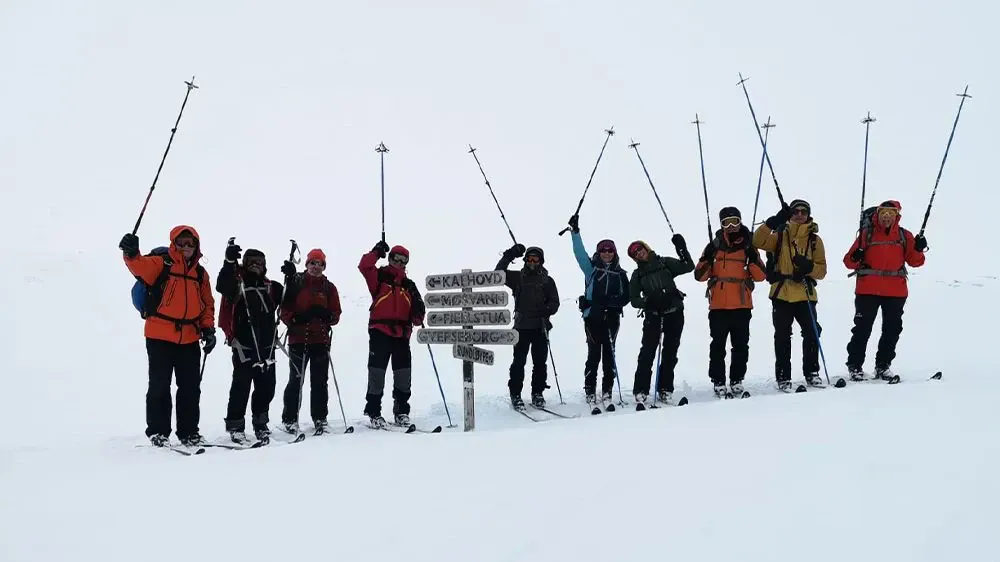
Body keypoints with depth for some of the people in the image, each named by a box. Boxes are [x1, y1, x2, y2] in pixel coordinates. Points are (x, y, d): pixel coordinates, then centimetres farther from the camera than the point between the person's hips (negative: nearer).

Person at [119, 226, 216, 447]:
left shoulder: (200, 273, 13)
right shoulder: (161, 264, -2)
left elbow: (207, 304, 18)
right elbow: (141, 266, -23)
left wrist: (208, 329, 5)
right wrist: (131, 253, -44)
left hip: (190, 339, 5)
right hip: (160, 336, -5)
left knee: (191, 388, 9)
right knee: (159, 386, 0)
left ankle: (189, 432, 20)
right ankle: (158, 431, 11)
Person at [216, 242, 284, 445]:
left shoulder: (270, 287, 16)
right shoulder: (237, 283, -1)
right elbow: (222, 286, -20)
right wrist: (229, 262, -31)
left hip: (266, 345, 5)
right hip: (244, 344, -5)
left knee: (266, 386, 8)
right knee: (241, 385, -4)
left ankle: (260, 423, 23)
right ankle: (235, 426, 5)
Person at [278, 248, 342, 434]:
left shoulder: (329, 288, 10)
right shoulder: (295, 282, 4)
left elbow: (336, 315, 8)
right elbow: (285, 309, 0)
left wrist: (326, 315, -13)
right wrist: (295, 319, -18)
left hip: (321, 340, 2)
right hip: (298, 338, -2)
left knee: (320, 381, 5)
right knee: (296, 380, -2)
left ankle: (320, 418, 14)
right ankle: (290, 419, 6)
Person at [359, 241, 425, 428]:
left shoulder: (409, 285, 18)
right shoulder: (380, 277, 8)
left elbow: (415, 317, 15)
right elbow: (364, 266, -13)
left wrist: (418, 312, -6)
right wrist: (376, 252, -17)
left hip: (402, 334, 4)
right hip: (380, 332, -4)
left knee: (403, 375, 3)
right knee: (377, 373, -3)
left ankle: (401, 412, 14)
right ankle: (374, 412, 3)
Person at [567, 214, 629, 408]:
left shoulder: (620, 274, 12)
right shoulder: (591, 268, 8)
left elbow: (626, 296, 9)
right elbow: (579, 252, -3)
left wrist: (614, 302, -11)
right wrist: (575, 231, -13)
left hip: (612, 318, 2)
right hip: (592, 317, -2)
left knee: (609, 353, 2)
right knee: (594, 354, -4)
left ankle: (607, 391, 8)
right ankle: (590, 392, 1)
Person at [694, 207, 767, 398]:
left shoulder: (748, 246, 10)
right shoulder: (714, 246, 9)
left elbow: (760, 276, 4)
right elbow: (700, 275, 5)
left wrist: (753, 258, -12)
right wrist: (708, 258, -11)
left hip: (742, 305, 1)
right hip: (718, 305, 0)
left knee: (740, 344, 3)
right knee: (718, 345, -1)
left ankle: (737, 381, 11)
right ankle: (718, 382, 3)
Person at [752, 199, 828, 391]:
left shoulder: (814, 240, 9)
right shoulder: (780, 236, 7)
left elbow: (822, 271, 5)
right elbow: (758, 241, -12)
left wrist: (809, 267, -17)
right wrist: (773, 222, -20)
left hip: (805, 295, 1)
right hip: (782, 294, -1)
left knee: (812, 335, -1)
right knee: (782, 338, 0)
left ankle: (811, 373, 17)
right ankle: (783, 377, 8)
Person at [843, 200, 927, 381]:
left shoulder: (904, 236, 9)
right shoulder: (867, 234, 3)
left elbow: (914, 261, 7)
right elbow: (849, 261, 4)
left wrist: (918, 249, -11)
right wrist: (856, 258, -18)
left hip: (896, 291, 3)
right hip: (868, 290, -3)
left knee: (892, 330, 9)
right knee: (862, 328, -2)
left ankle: (883, 366, 20)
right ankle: (854, 366, 5)